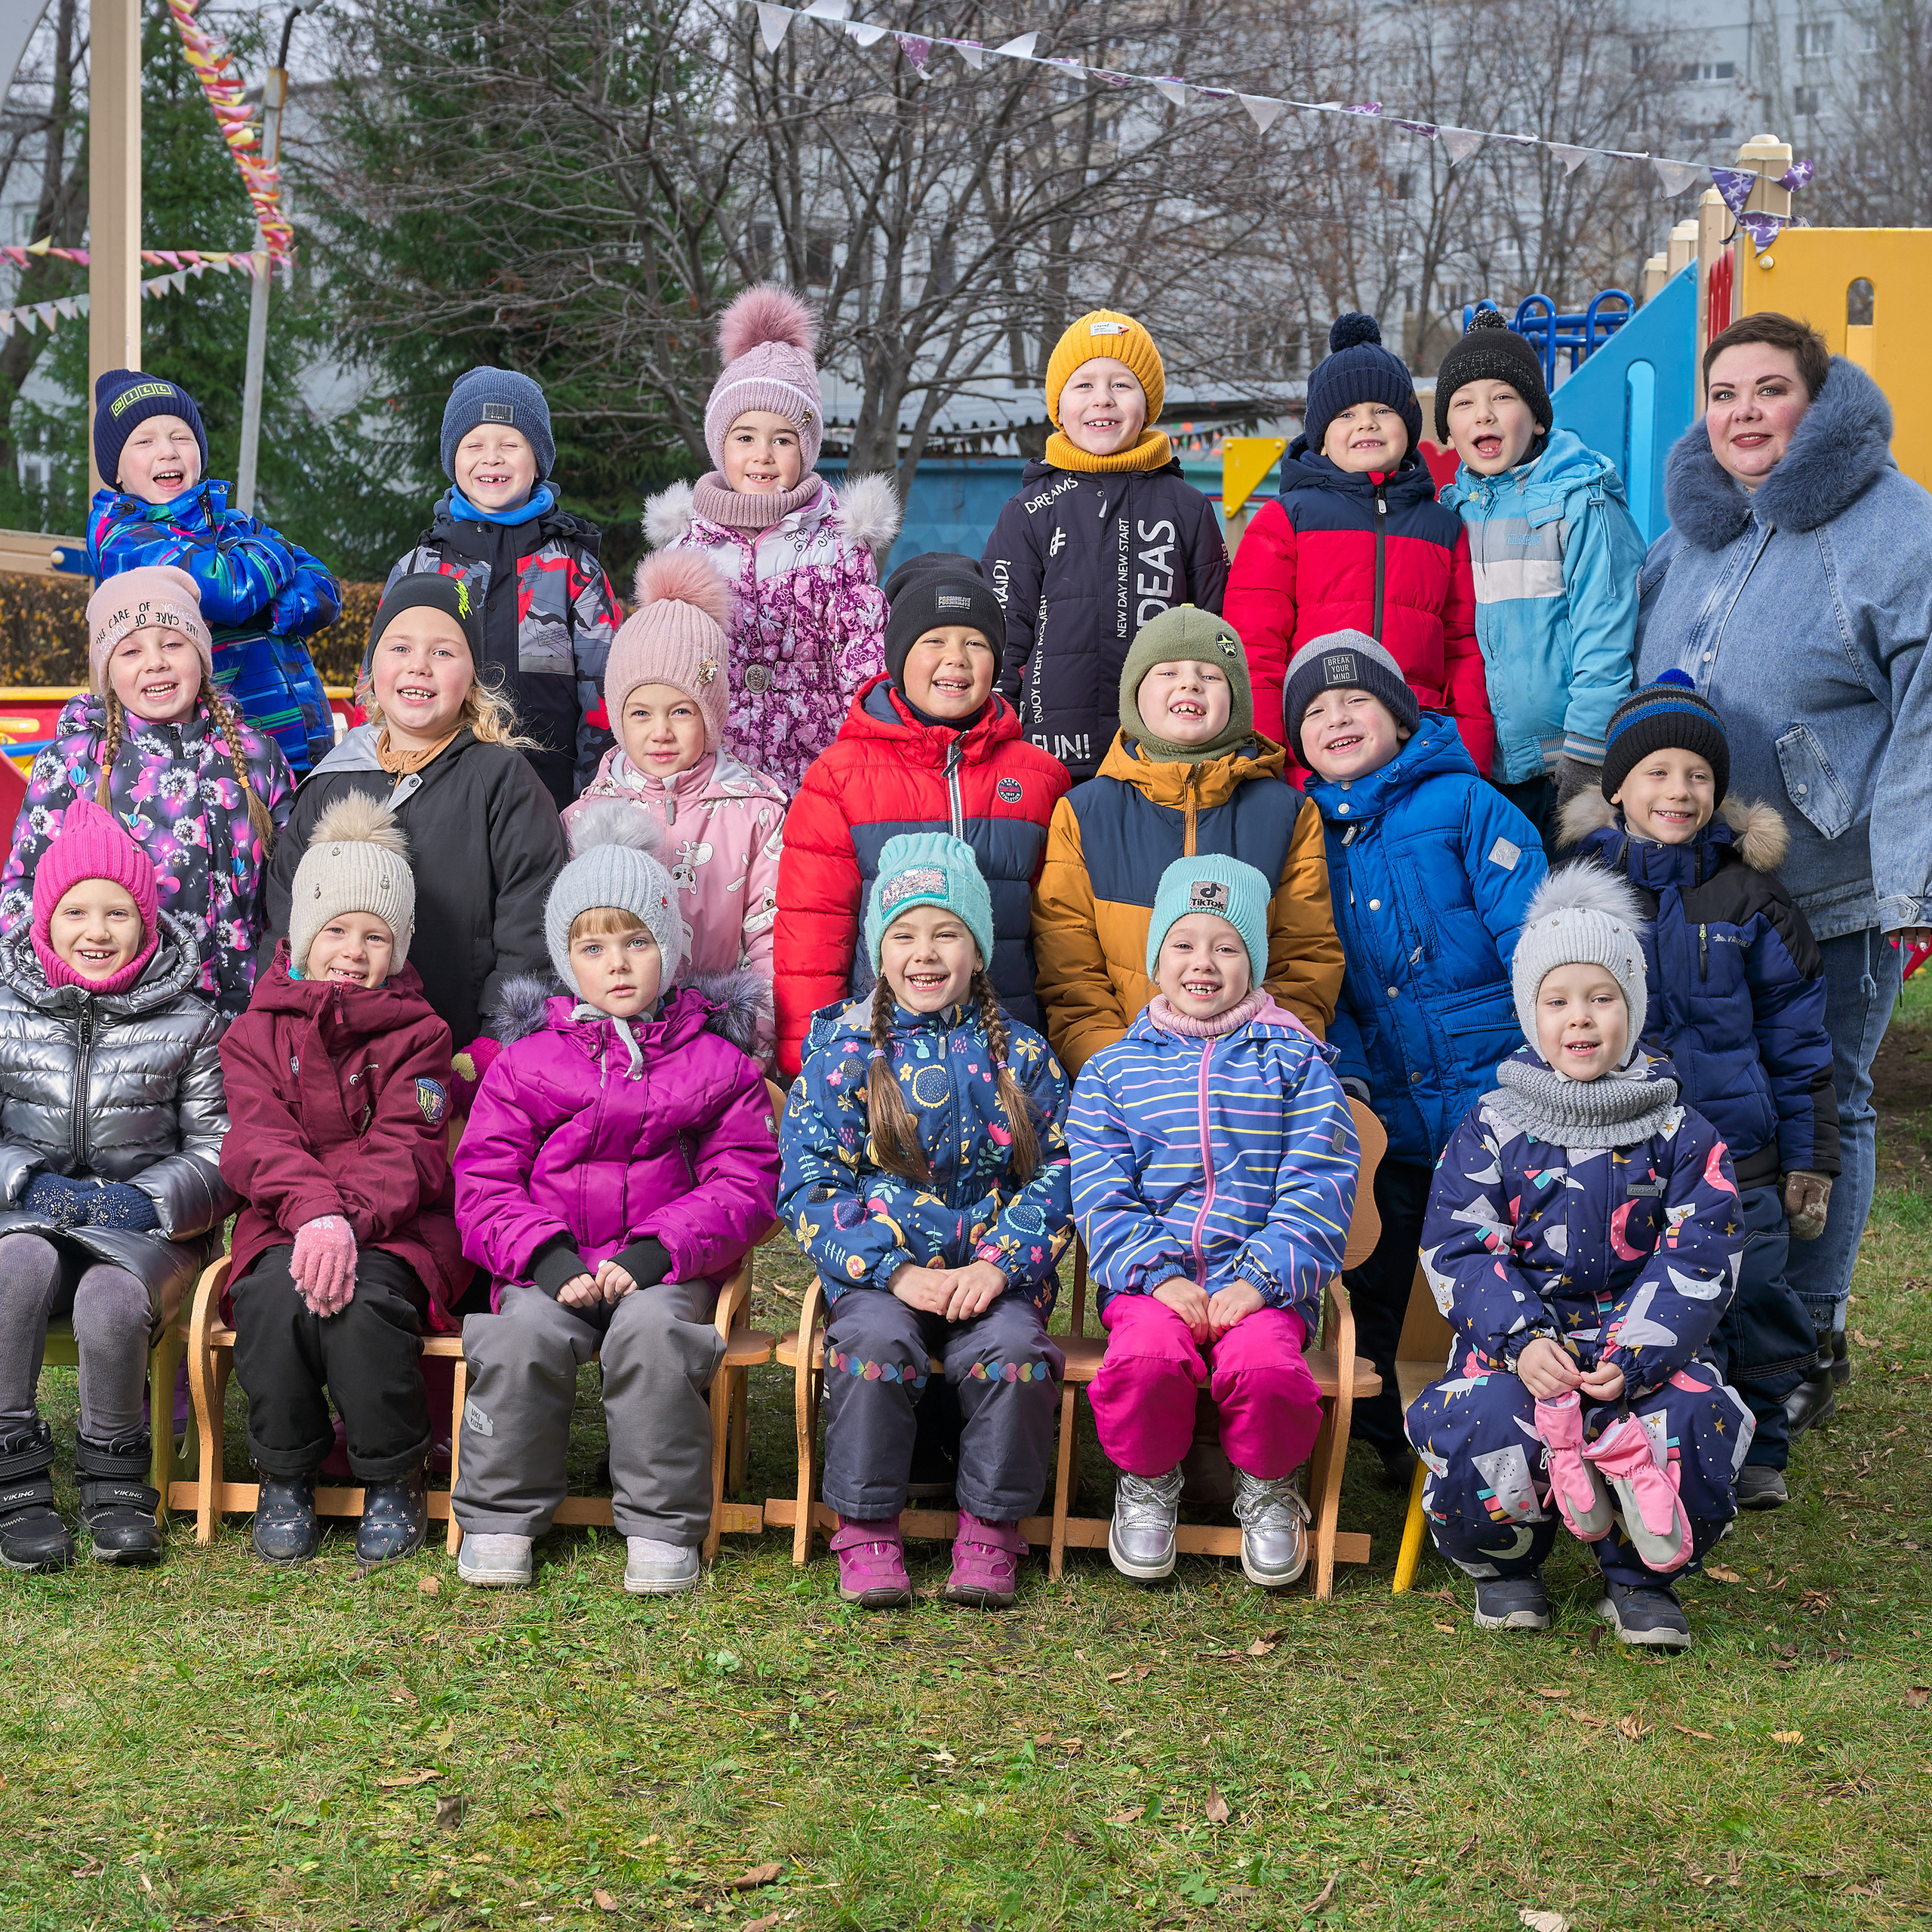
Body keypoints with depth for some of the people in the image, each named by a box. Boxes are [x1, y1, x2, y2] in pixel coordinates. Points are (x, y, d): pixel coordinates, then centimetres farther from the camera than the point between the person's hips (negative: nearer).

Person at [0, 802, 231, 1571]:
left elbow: (217, 1154, 2)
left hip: (148, 1229, -1)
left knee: (111, 1298, -35)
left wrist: (143, 1202, -16)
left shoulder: (189, 1024, 6)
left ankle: (117, 1481, -13)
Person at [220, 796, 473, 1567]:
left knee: (362, 1301, -34)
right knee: (277, 1295, -33)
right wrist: (315, 1213, -26)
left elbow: (405, 1152, -7)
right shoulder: (255, 1033, 11)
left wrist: (350, 1221, -27)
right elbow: (261, 1142, -5)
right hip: (283, 1225, 1)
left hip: (397, 1229, -1)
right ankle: (285, 1478, -11)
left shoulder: (417, 1035, 7)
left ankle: (392, 1482, -12)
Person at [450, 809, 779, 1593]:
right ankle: (499, 1517, -10)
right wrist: (548, 1255, -13)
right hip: (553, 1266, 1)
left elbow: (743, 1183, 2)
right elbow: (484, 1183, 5)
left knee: (652, 1331, -33)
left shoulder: (714, 1064, 9)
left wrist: (655, 1252, -13)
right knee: (521, 1334, -30)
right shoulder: (525, 1062, 10)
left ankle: (662, 1526, -17)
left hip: (664, 1268, -1)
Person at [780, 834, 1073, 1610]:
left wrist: (1000, 1264, -11)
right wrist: (897, 1271, -13)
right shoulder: (842, 1053, 4)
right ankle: (867, 1531, -16)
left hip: (995, 1276, 1)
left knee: (1014, 1348, -30)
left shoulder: (1020, 1057, 9)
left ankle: (989, 1530, -12)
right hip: (876, 1273, -1)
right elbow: (810, 1187, -1)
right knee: (872, 1342, -32)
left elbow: (1056, 1175, 6)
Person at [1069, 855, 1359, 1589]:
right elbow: (1101, 1193, 5)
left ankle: (1267, 1485, 1)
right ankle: (1147, 1481, 0)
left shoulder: (1296, 1062, 11)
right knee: (1146, 1358, -32)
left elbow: (1317, 1187, 1)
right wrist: (1158, 1274, -11)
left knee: (1265, 1364, -32)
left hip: (1263, 1284, 0)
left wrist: (1260, 1279, -11)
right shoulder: (1112, 1069, 14)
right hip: (1150, 1276, 1)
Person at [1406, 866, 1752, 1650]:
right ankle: (1503, 1566, 1)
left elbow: (1698, 1258, -2)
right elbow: (1457, 1247, -1)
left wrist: (1634, 1358, -19)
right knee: (1478, 1419, -34)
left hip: (1641, 1341, 1)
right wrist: (1521, 1341, -19)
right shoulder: (1490, 1128, 6)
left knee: (1693, 1417, -32)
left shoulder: (1678, 1134, 7)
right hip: (1517, 1332, 0)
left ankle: (1640, 1577, -2)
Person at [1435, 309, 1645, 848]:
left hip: (1568, 767, -5)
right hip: (1485, 772, 5)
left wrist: (1584, 771, -17)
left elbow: (1604, 648, -13)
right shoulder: (1456, 511, 9)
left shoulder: (1582, 504, -8)